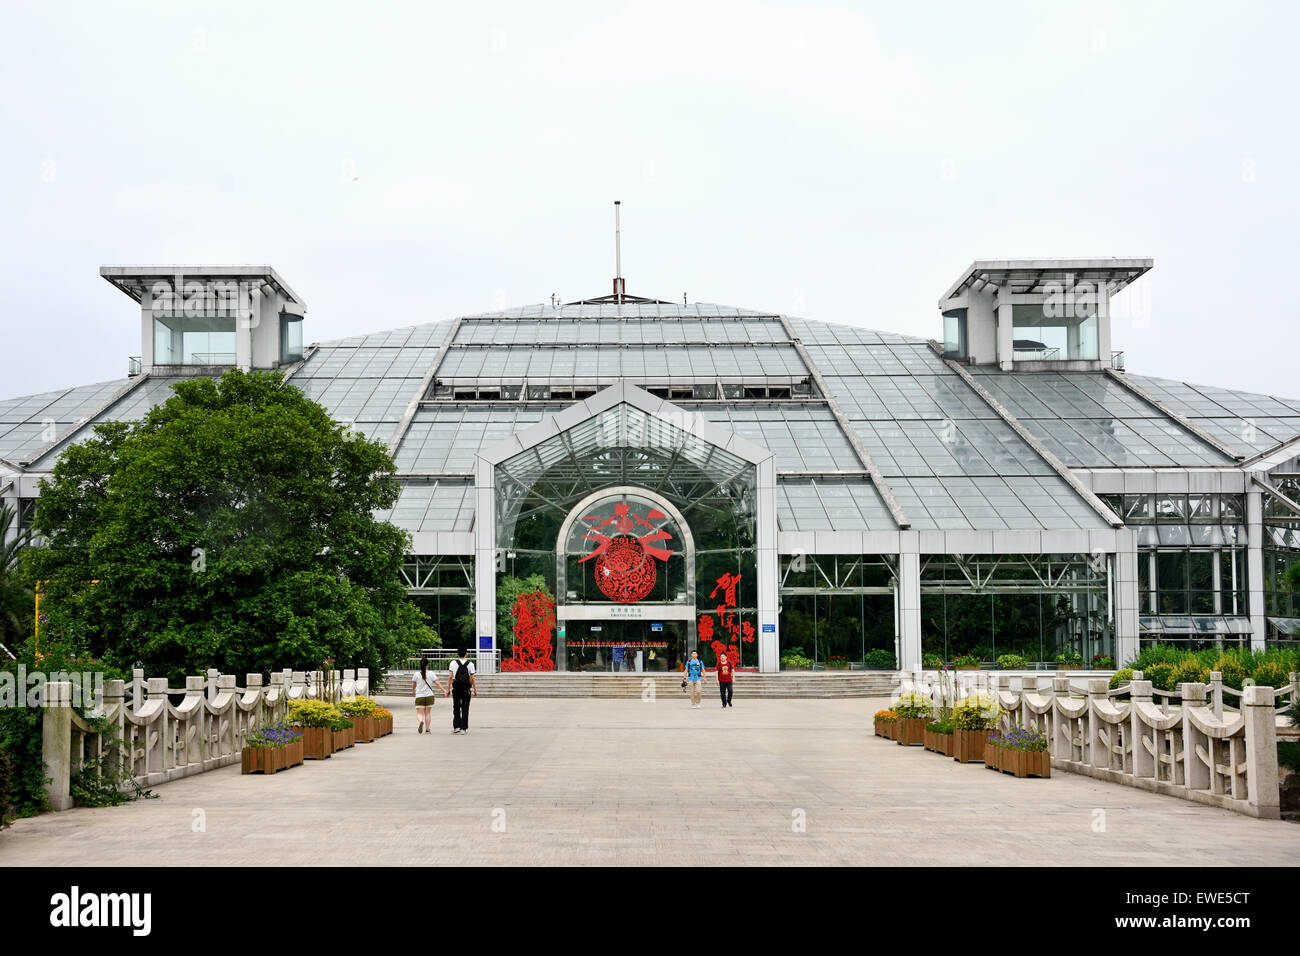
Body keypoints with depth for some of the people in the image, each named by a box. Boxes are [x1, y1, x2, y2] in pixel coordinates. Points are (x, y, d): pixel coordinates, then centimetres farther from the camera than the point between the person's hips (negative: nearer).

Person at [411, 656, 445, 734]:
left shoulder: (417, 674, -2)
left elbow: (413, 685, 11)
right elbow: (437, 684, -5)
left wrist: (413, 691, 32)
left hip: (419, 696, -1)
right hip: (429, 696, 1)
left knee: (419, 713, 0)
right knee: (428, 713, 13)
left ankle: (421, 721, -31)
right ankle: (427, 729, 13)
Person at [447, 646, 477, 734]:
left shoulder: (453, 663, 0)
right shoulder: (470, 664, -1)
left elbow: (450, 677, -3)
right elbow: (472, 678, -3)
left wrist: (448, 689, 3)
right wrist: (475, 690, 5)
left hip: (456, 688, 1)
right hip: (466, 689, 0)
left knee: (456, 707, 13)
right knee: (465, 708, 5)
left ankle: (456, 726, 7)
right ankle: (463, 728, 4)